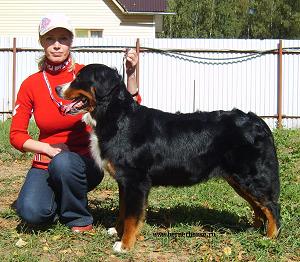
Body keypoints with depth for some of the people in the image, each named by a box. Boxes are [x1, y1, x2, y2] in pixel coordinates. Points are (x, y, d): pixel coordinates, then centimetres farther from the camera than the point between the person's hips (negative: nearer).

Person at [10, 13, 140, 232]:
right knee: (31, 213, -27)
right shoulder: (31, 85, -1)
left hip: (86, 160, -1)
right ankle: (56, 202, 11)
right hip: (45, 164, 1)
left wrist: (130, 74, -20)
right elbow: (16, 135, 2)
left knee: (63, 163, -37)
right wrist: (49, 149, -13)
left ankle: (80, 219, -9)